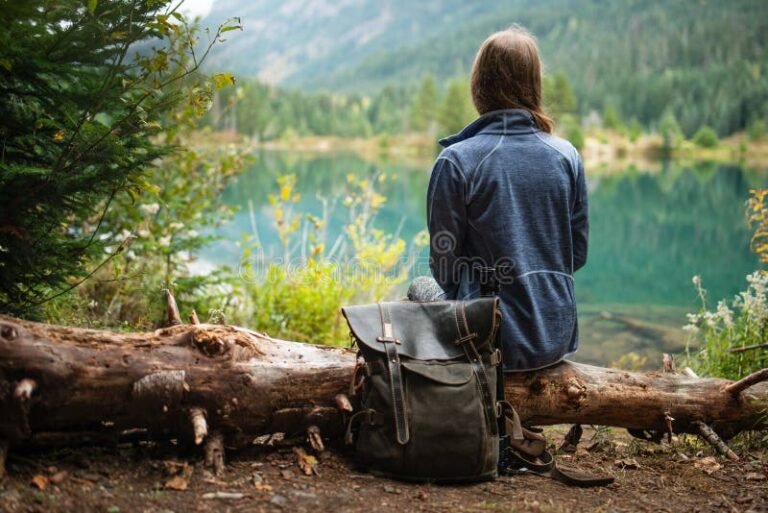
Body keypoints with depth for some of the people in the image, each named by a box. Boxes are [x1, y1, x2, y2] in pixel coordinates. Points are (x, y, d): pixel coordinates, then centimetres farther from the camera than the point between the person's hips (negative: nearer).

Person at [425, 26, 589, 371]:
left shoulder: (456, 161, -14)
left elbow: (444, 265, -7)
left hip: (494, 343, -4)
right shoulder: (567, 156, -2)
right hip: (558, 339, 5)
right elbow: (577, 253, 5)